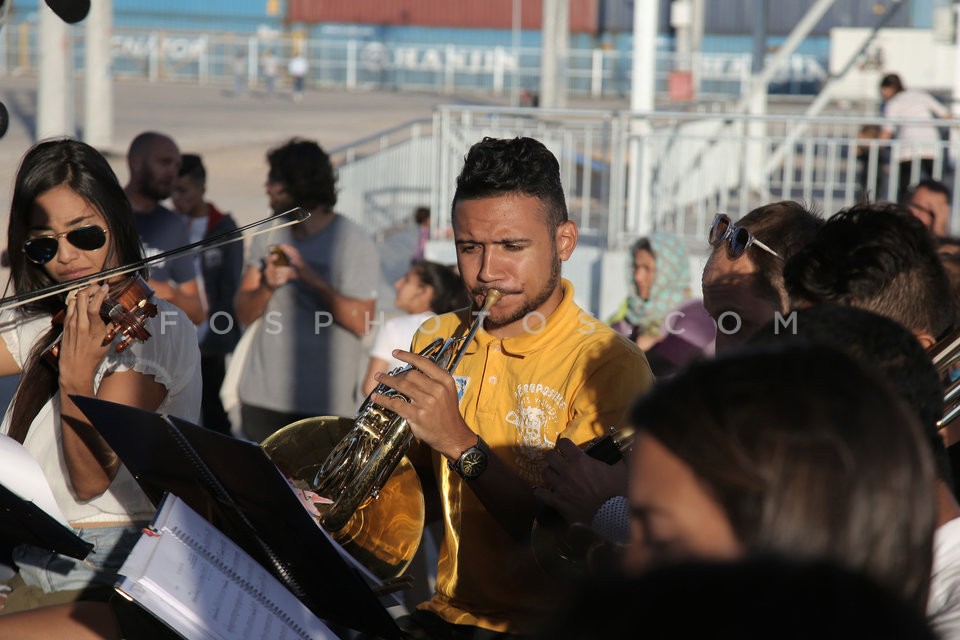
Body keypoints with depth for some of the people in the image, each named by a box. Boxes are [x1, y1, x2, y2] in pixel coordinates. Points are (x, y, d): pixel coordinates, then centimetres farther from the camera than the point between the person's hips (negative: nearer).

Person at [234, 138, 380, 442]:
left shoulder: (353, 242, -5)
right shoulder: (268, 236, 11)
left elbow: (361, 321, -14)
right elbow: (244, 313, 7)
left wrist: (313, 279, -22)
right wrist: (266, 286, -14)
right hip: (262, 396, 5)